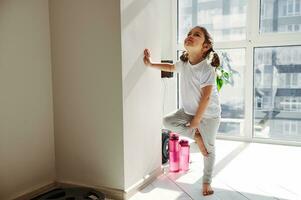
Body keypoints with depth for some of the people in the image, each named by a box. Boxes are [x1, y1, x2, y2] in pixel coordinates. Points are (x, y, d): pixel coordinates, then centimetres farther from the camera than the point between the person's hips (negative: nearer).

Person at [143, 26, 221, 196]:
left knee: (209, 148, 7)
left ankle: (207, 182, 25)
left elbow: (206, 97, -25)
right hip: (188, 110, 6)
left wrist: (196, 120, -18)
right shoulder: (183, 63, -8)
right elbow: (171, 67, 16)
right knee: (167, 122, -8)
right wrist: (151, 64, 8)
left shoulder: (207, 69, -28)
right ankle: (196, 135, 5)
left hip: (209, 114, -5)